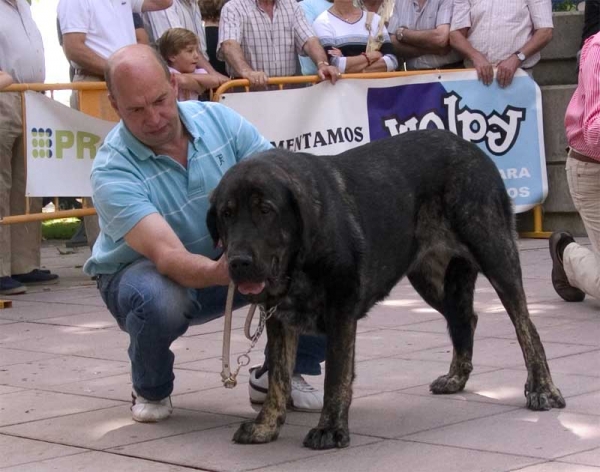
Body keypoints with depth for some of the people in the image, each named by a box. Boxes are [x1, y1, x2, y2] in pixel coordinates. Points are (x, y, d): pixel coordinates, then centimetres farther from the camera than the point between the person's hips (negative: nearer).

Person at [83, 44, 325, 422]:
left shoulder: (219, 119, -13)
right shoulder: (113, 170, -27)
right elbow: (167, 256, -38)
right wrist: (219, 273, -59)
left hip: (230, 259, 4)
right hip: (144, 271, -3)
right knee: (159, 299, -40)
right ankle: (150, 391, -4)